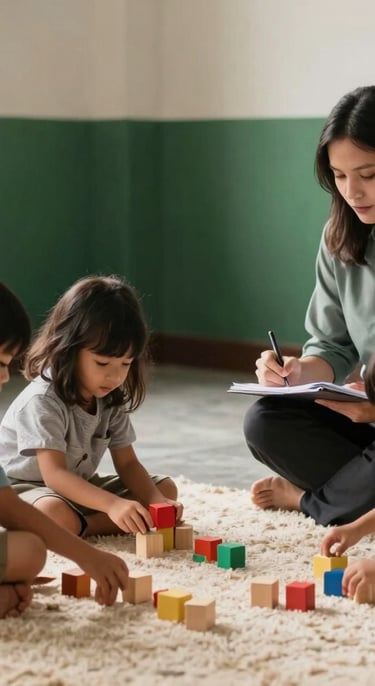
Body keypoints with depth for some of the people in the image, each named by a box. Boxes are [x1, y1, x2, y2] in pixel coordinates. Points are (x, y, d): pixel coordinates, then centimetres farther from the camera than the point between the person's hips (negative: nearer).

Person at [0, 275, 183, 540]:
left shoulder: (112, 400, -3)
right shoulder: (42, 401, -27)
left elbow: (127, 463, -1)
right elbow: (54, 475, -34)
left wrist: (156, 502, -21)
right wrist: (113, 504, -47)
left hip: (80, 486, 9)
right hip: (26, 488, -9)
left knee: (167, 488, -2)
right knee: (56, 517, -43)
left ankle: (81, 527, -16)